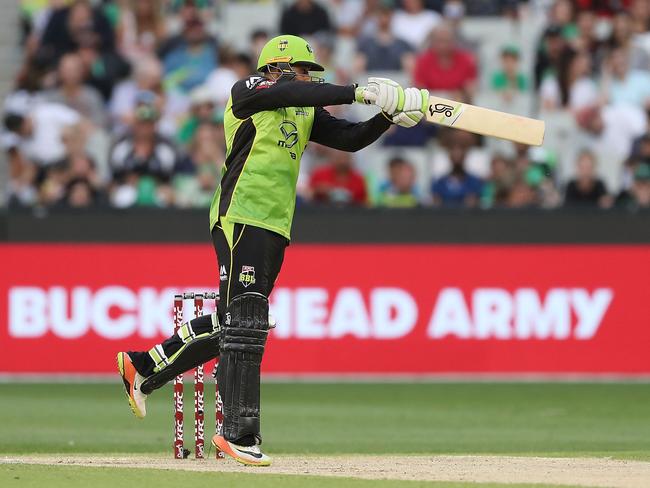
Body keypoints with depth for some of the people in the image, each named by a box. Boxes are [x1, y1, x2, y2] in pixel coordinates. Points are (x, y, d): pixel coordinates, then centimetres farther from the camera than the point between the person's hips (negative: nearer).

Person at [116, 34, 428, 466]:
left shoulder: (306, 113, 19)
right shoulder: (249, 91, -4)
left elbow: (351, 139, 11)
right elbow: (293, 92, -22)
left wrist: (389, 117, -6)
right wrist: (356, 93, -25)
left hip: (275, 228, 9)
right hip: (241, 218, -9)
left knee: (231, 324, 11)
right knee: (244, 323, -12)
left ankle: (142, 367, 26)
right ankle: (239, 434, -13)